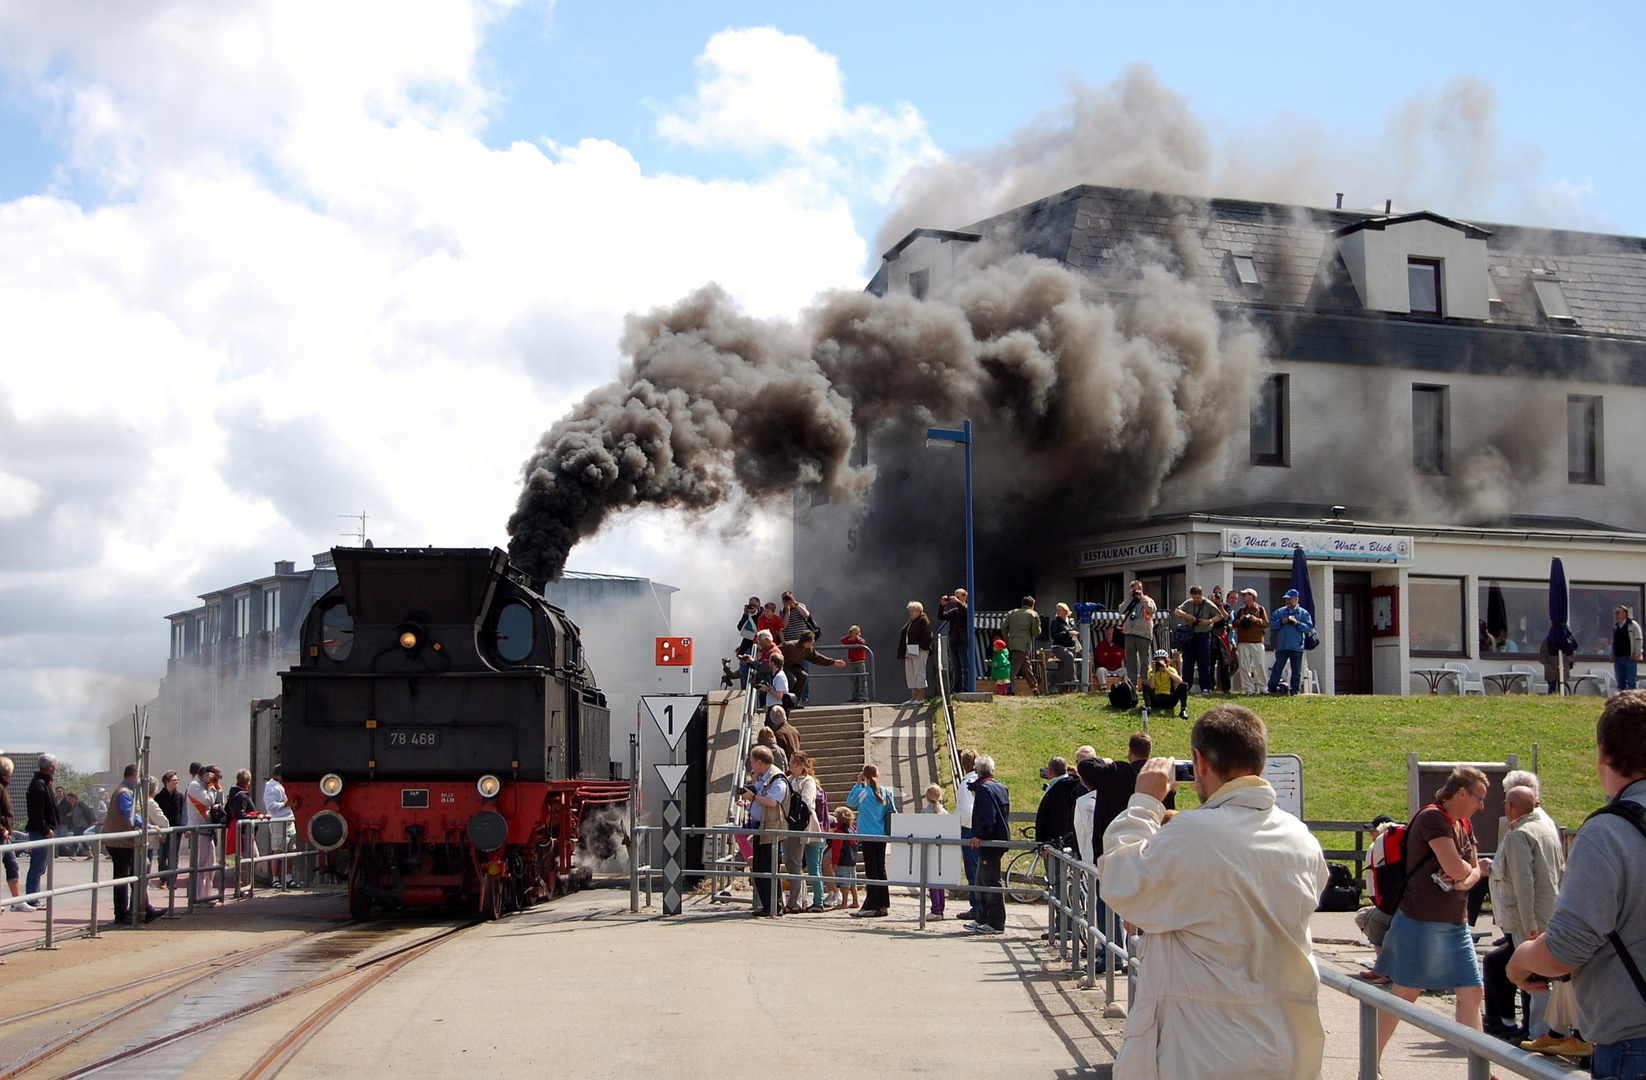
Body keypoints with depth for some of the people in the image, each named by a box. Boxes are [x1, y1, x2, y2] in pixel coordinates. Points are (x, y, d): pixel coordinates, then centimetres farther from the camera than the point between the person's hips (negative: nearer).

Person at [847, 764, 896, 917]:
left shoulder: (863, 791, -10)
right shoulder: (886, 792, 3)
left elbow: (850, 802, 7)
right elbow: (892, 812, 6)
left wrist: (858, 784, 8)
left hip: (868, 836, -5)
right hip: (882, 836, 5)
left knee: (871, 870, -4)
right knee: (881, 869, 10)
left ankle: (871, 907, -5)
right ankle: (883, 905, 12)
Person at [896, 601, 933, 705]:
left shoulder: (923, 621, -6)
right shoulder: (910, 622, 20)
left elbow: (927, 637, -15)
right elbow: (904, 635, 22)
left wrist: (921, 646, -20)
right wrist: (903, 651, 13)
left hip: (919, 652, -9)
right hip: (909, 652, 9)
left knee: (919, 673, -7)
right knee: (910, 675, 8)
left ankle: (921, 697, -5)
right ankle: (914, 697, 12)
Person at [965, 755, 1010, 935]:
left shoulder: (983, 788, -14)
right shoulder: (1001, 788, 13)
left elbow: (987, 817, -23)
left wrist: (980, 835, -21)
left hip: (988, 842, -10)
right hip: (1000, 838, 10)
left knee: (991, 882, -6)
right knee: (982, 881, 17)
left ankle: (996, 923, -4)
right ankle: (983, 919, 22)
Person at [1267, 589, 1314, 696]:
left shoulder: (1304, 613, 5)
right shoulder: (1280, 612, 11)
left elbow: (1309, 627, -2)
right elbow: (1271, 624, 8)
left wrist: (1297, 623, -14)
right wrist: (1281, 622, -8)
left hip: (1296, 647, -1)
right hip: (1281, 646, 1)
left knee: (1296, 670, 3)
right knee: (1277, 667, 2)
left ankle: (1295, 690, 9)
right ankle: (1272, 688, 5)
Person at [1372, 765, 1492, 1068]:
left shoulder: (1464, 825, 14)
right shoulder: (1433, 818, -15)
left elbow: (1475, 869, 14)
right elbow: (1454, 868, -22)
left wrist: (1466, 881, -10)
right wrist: (1472, 869, 1)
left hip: (1456, 923, 8)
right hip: (1421, 921, -8)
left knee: (1472, 992, 4)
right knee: (1403, 994, -1)